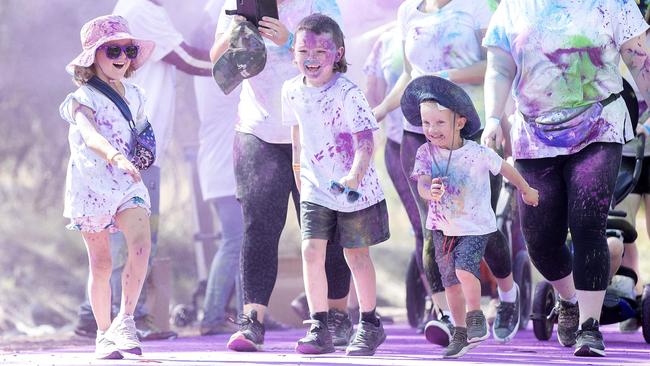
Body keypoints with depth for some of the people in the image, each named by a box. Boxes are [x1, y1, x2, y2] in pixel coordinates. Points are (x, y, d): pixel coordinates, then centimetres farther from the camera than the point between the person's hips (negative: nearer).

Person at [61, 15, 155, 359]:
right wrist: (115, 157, -49)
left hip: (128, 185, 4)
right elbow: (91, 136, -32)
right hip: (91, 185, -4)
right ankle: (104, 334, 16)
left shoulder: (134, 95, 9)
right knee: (100, 263, 3)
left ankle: (124, 321, -18)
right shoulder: (83, 99, -11)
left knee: (141, 244, -21)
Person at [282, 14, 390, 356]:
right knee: (311, 250, -8)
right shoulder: (293, 90, -3)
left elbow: (366, 141, -27)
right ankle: (319, 328, -4)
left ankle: (369, 324, 24)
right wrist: (299, 168, 25)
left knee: (356, 254, 7)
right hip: (316, 187, 4)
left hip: (354, 188, -4)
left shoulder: (348, 93, -21)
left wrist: (354, 177, -42)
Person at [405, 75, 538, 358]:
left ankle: (476, 315, 2)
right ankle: (460, 333, 23)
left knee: (465, 269, -23)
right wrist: (430, 192, -44)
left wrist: (526, 191, 17)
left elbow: (505, 169, 1)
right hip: (442, 227, 4)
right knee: (450, 281, 9)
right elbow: (421, 185, -19)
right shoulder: (426, 153, -10)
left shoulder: (478, 153, -16)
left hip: (475, 226, -4)